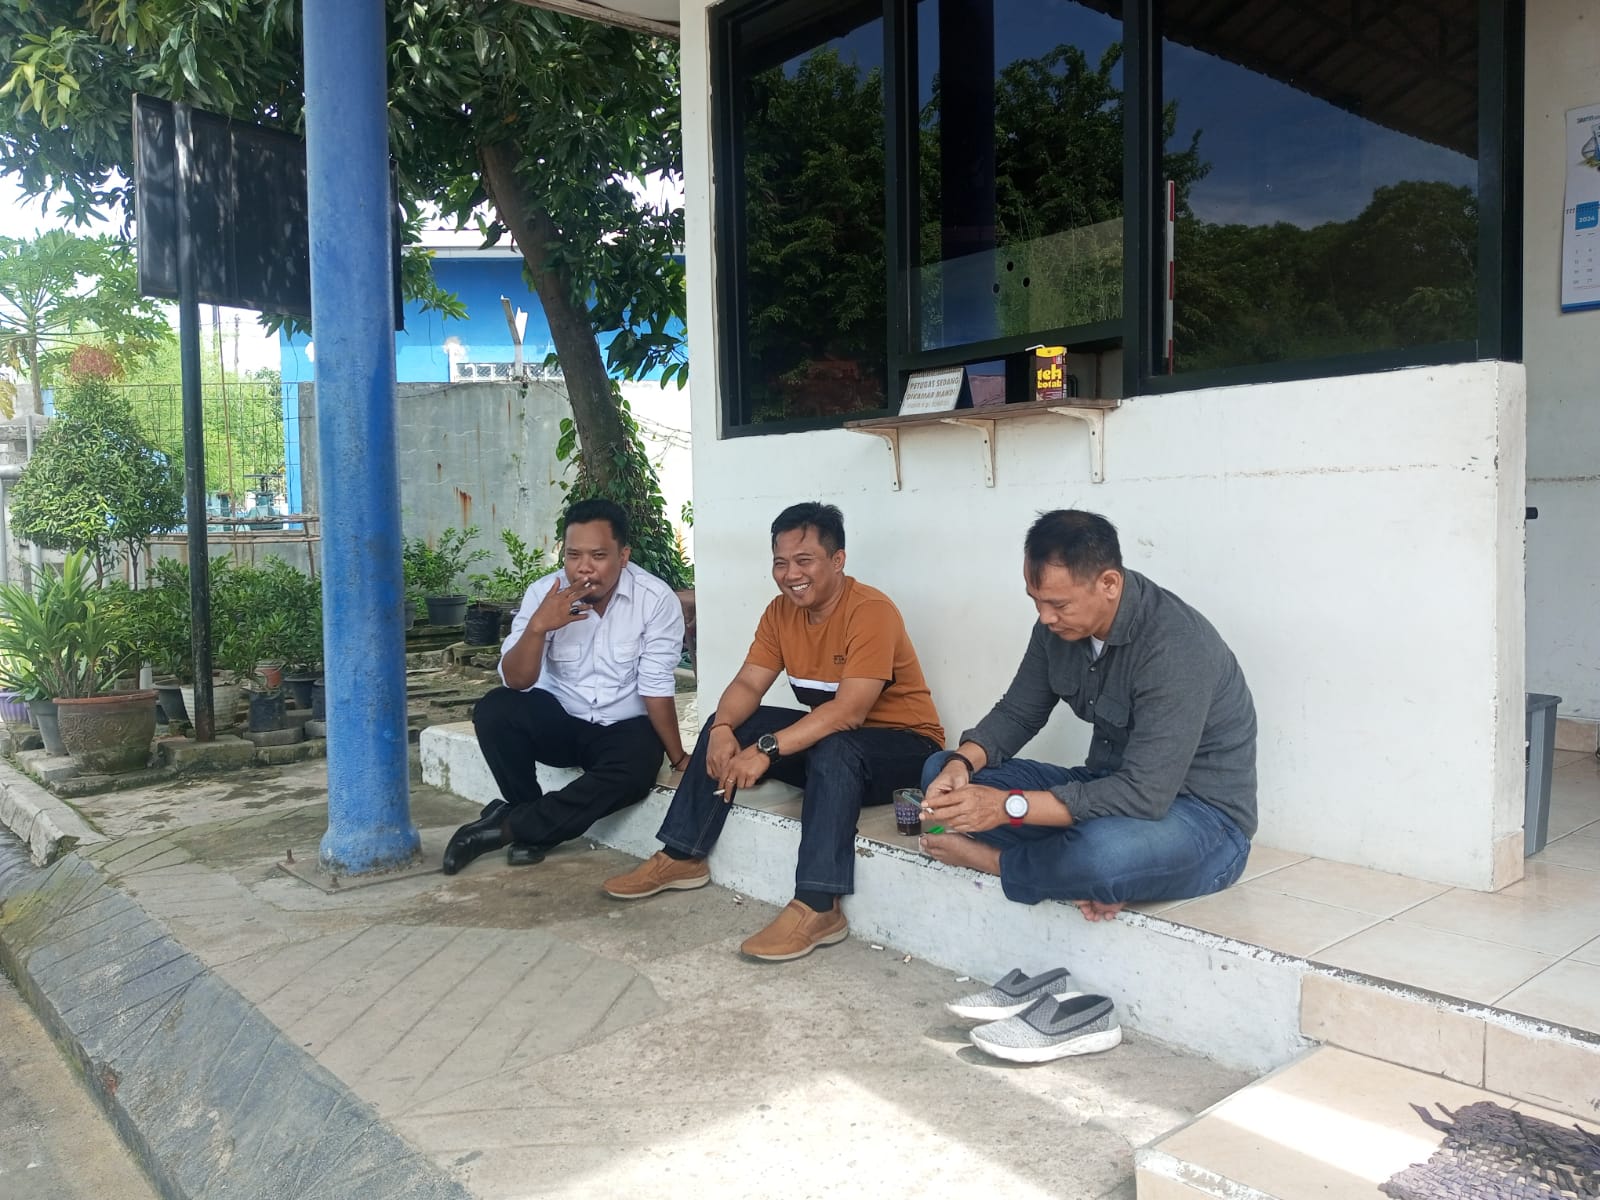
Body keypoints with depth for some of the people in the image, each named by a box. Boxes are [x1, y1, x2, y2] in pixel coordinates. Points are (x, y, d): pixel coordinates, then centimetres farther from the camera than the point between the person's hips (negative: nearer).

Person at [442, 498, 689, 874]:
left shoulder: (656, 599, -18)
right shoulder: (543, 593, -11)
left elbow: (656, 687, -14)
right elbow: (516, 682, -16)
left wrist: (678, 758, -13)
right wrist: (538, 627, -32)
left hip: (624, 728, -2)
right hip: (558, 719, 2)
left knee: (636, 770, -33)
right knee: (493, 710, -25)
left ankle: (506, 826, -19)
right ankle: (536, 825, -7)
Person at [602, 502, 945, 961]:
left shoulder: (871, 610, -24)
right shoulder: (781, 611, -1)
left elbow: (849, 712, -32)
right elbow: (747, 684, -5)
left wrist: (767, 749, -38)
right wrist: (723, 729, -26)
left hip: (903, 744, -7)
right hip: (827, 734, 8)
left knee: (832, 751, -37)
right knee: (727, 729, -5)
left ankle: (818, 907, -37)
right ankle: (681, 858, 3)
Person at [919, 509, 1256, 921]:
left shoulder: (1175, 646, -28)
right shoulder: (1060, 624, -5)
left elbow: (1145, 795, -32)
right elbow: (1016, 714, 5)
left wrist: (1009, 806, -34)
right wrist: (962, 763, -16)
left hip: (1203, 814, -7)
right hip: (1113, 790, 8)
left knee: (1099, 853, -42)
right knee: (941, 772, -3)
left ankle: (992, 859, -9)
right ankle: (1097, 879, -14)